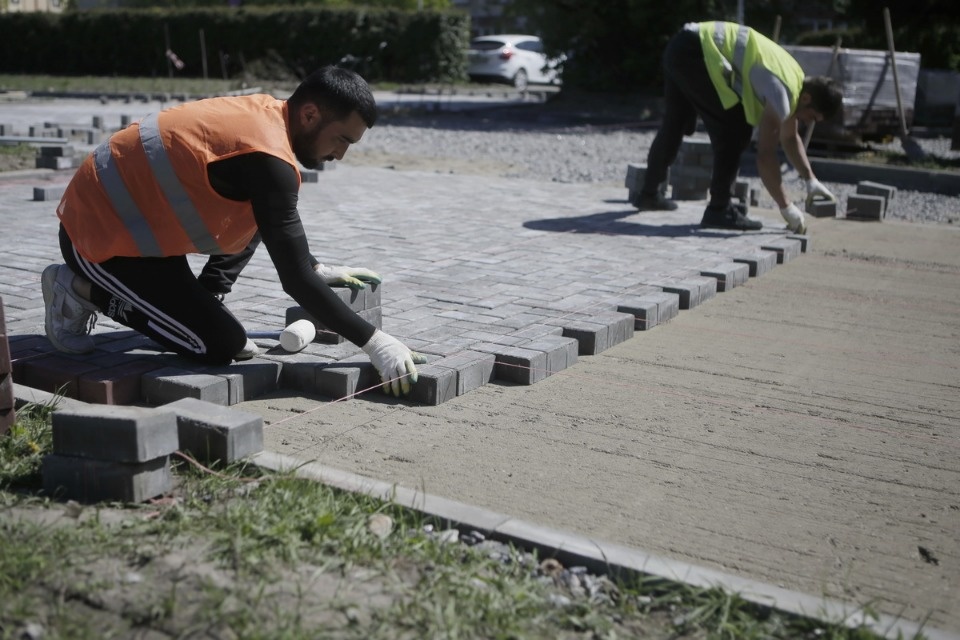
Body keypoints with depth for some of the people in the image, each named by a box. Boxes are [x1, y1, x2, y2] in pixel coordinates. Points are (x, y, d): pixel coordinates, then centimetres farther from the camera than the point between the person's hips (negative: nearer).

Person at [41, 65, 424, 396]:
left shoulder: (264, 113, 0)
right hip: (101, 236, -9)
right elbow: (296, 282, -27)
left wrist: (319, 270, 17)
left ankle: (197, 307, 11)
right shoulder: (267, 159, -27)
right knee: (221, 347, -7)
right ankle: (83, 292, 2)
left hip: (122, 211, 9)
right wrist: (374, 342, -23)